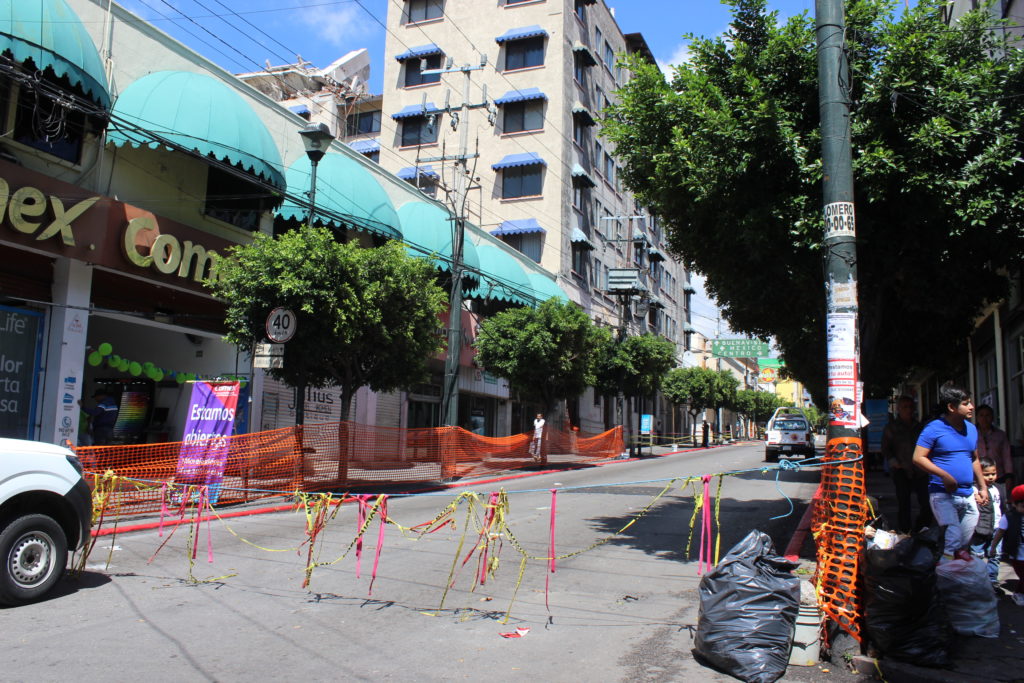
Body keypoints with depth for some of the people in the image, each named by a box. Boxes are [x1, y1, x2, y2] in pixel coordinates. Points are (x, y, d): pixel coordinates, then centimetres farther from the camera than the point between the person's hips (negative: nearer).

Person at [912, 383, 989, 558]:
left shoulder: (971, 429, 12)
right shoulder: (934, 429, -10)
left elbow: (974, 460, 23)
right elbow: (918, 458, -14)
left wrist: (983, 487, 21)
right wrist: (945, 476, -19)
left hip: (968, 495, 7)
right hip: (943, 495, -7)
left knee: (965, 541, 15)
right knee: (954, 538, -13)